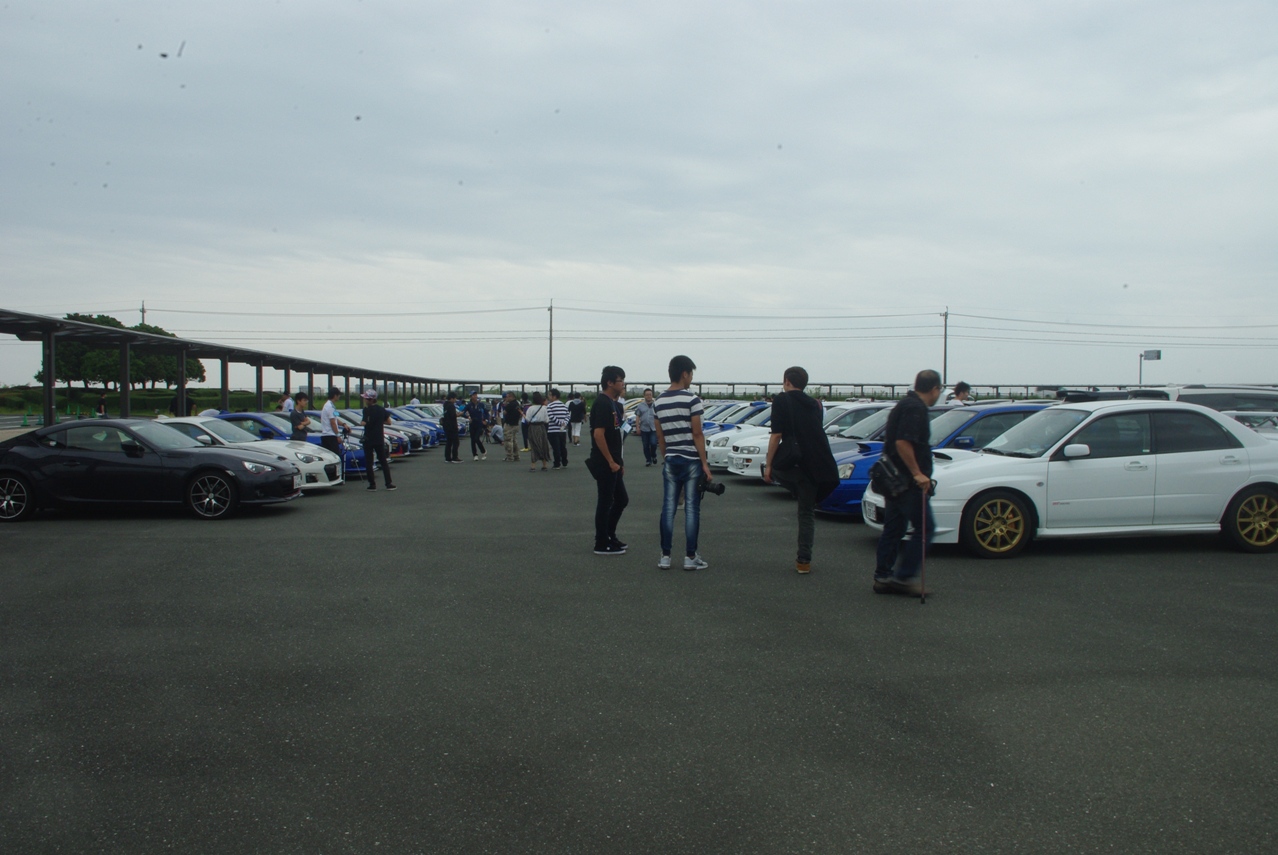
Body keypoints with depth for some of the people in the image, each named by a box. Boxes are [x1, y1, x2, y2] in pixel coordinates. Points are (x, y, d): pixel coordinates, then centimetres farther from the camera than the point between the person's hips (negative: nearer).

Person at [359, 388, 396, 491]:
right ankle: (388, 483, 6)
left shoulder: (367, 409, -13)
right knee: (383, 462, 11)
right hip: (379, 439, 5)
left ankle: (372, 484, 1)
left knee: (368, 463, 4)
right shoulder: (381, 409, 5)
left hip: (368, 439, -5)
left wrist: (361, 421, 0)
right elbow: (388, 421, 10)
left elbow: (365, 423, -20)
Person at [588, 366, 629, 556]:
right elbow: (598, 434, -23)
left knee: (621, 499, 15)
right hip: (604, 464, -10)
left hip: (612, 463, 10)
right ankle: (602, 544, 7)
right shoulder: (602, 404, -16)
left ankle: (609, 537, 26)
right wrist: (611, 462, -21)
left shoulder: (612, 404, 15)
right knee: (605, 502, -2)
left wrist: (618, 462, 19)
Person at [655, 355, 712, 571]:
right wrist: (705, 464, -9)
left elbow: (660, 437, 10)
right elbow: (697, 434, -12)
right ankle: (690, 557, 4)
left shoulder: (659, 403, 8)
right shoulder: (691, 400, -10)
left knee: (668, 507, 6)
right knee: (691, 508, 0)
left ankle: (665, 556, 7)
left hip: (670, 461, 5)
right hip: (691, 460, -5)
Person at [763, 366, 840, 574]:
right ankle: (804, 561, 11)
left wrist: (768, 465, -5)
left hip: (790, 461, -5)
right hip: (815, 465, 5)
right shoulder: (814, 404, 17)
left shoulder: (782, 400, -1)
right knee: (807, 512, 12)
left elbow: (776, 435, -8)